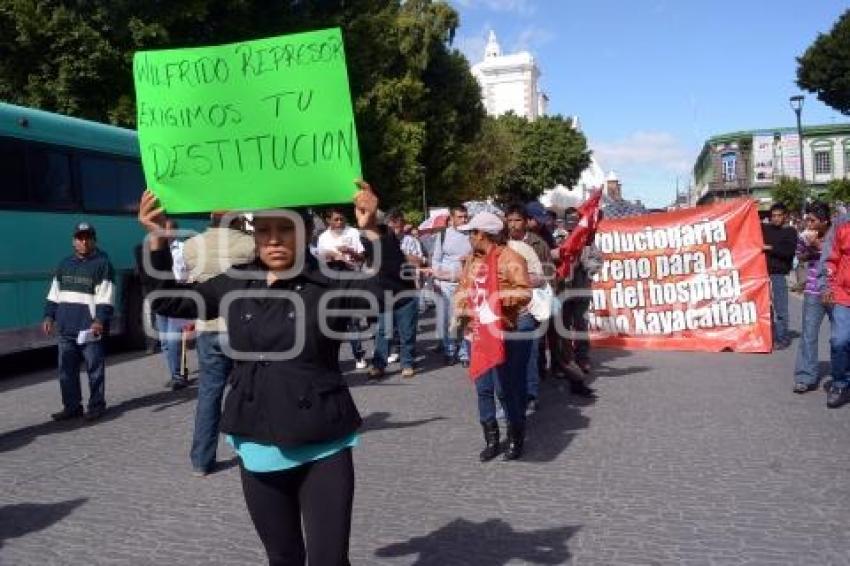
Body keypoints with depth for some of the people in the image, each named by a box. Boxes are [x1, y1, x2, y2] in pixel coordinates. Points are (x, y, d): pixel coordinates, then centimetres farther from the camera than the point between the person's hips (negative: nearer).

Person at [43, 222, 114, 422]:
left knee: (95, 368, 0)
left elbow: (105, 297, -10)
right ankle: (72, 406, 18)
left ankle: (96, 405, 11)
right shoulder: (65, 264, 15)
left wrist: (100, 320, -19)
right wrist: (49, 316, 11)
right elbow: (54, 294, 20)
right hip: (66, 328, 6)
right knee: (66, 369, 9)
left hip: (90, 328, -6)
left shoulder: (102, 264, -3)